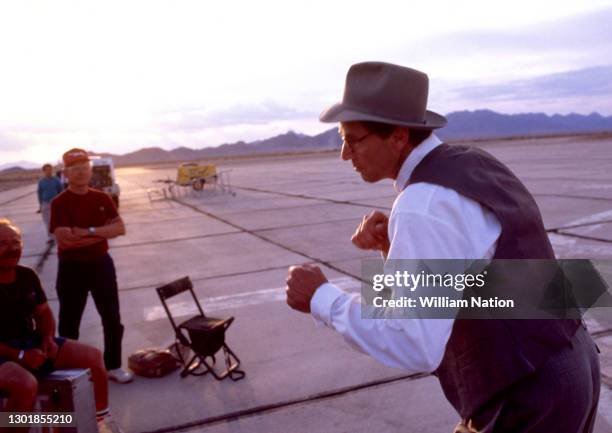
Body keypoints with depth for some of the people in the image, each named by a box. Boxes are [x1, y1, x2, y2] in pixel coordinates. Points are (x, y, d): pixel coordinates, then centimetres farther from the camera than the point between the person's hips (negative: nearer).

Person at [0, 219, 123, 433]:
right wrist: (19, 355, -24)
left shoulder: (27, 276, 4)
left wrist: (48, 339, -4)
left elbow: (43, 312, 15)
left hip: (32, 343, 7)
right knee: (27, 384, -39)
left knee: (93, 356, -1)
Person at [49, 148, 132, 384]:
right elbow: (63, 239, -22)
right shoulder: (60, 203, -10)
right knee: (69, 322, 8)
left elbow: (120, 228, -7)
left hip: (101, 264, 4)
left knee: (112, 319, 9)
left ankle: (113, 366, 24)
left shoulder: (102, 199, 4)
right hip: (72, 268, -4)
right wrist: (102, 233, -15)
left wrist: (89, 231, -20)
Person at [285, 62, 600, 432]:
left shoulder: (422, 206, -27)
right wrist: (390, 244, -4)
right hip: (565, 375, 9)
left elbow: (417, 349, -30)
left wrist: (321, 299, -18)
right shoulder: (475, 169, 6)